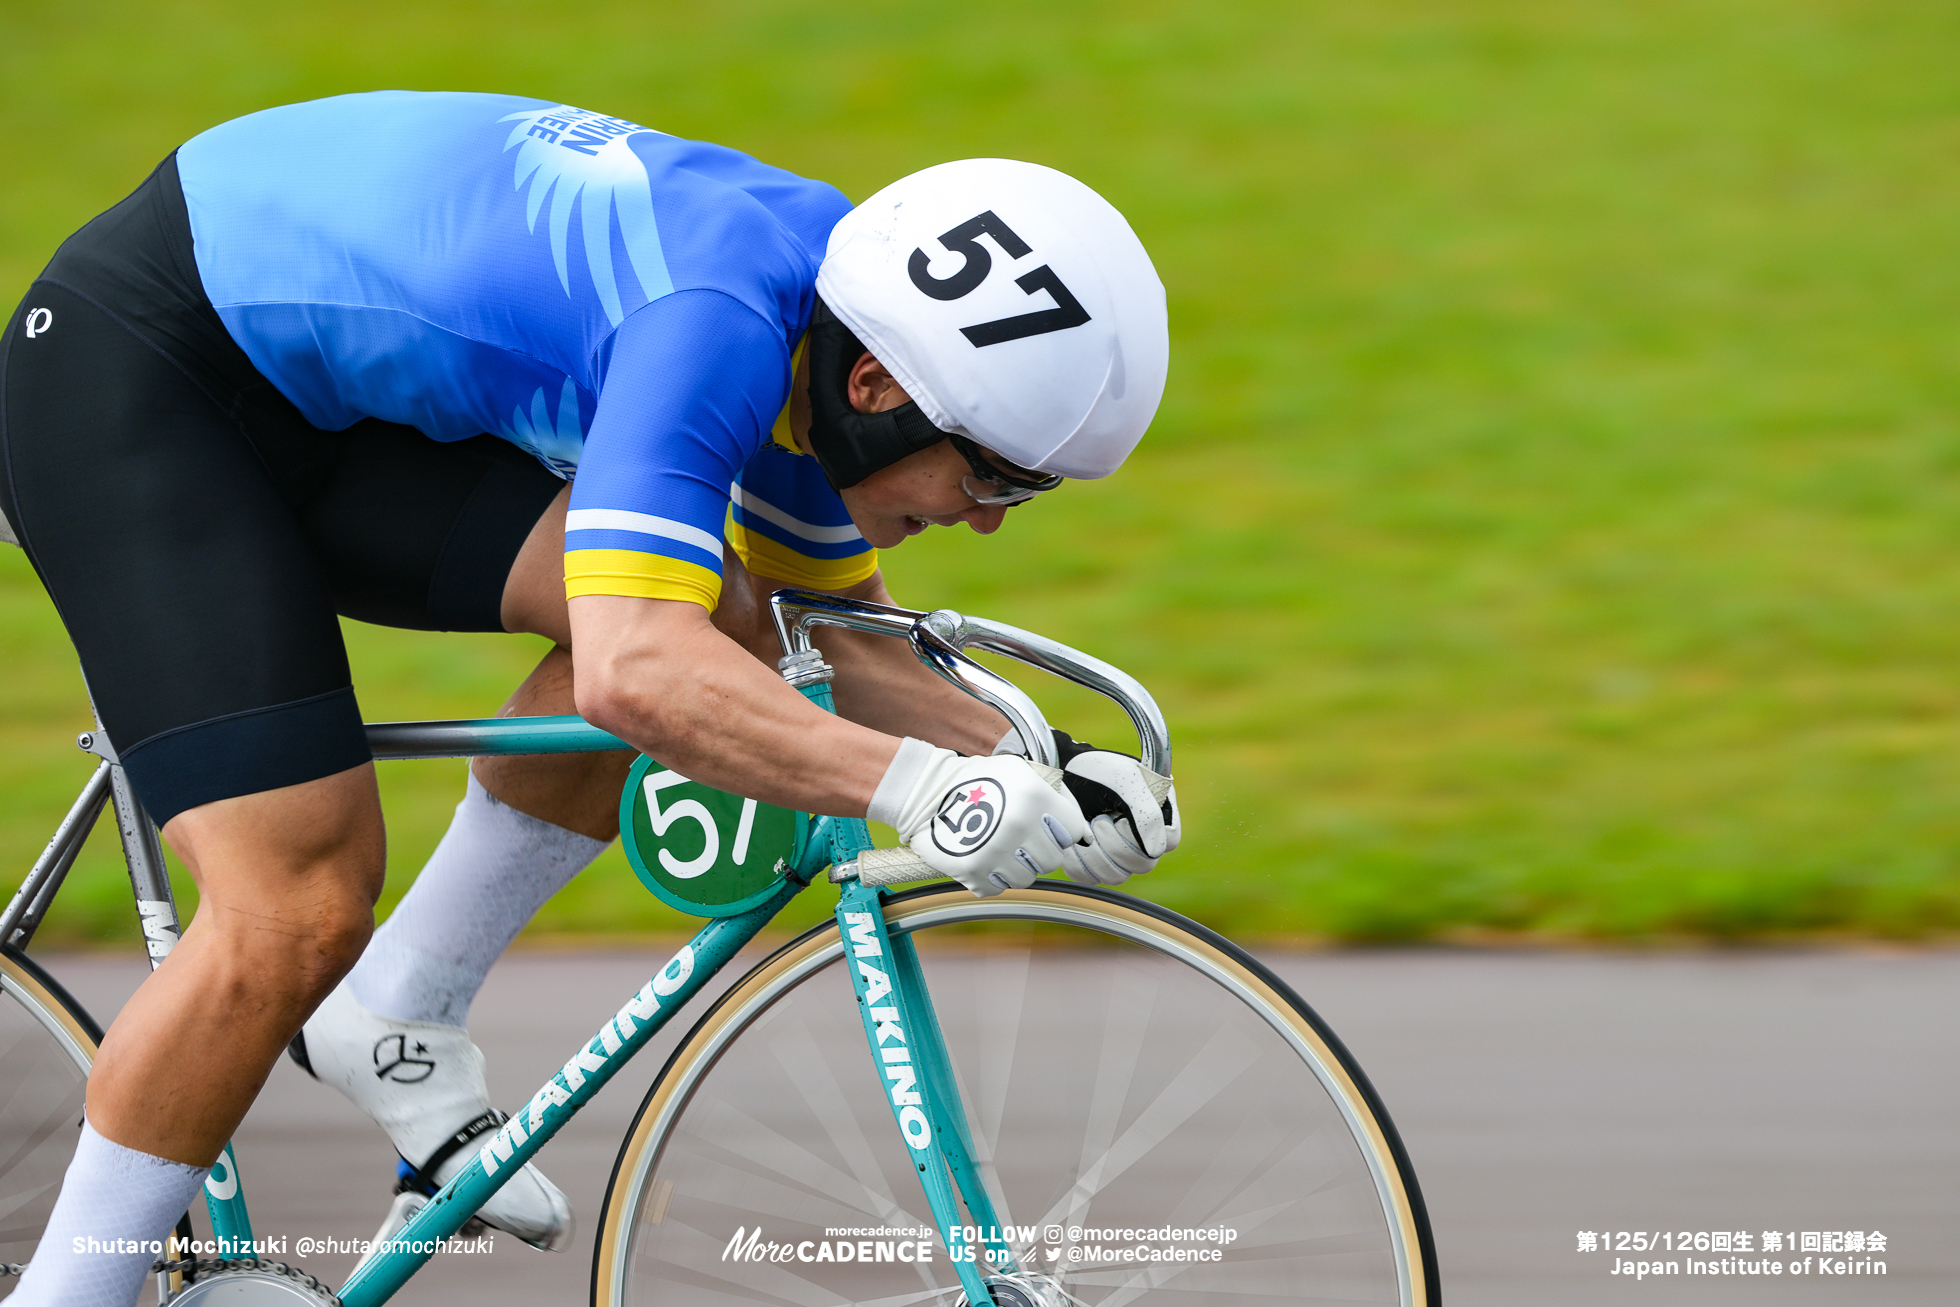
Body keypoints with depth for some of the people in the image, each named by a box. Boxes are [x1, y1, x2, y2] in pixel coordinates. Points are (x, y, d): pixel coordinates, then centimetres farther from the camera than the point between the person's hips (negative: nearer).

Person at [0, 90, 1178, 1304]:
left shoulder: (833, 316, -2)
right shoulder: (719, 323, -31)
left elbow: (846, 637, 11)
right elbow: (633, 673, -43)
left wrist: (1030, 762, -5)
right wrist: (915, 787, -42)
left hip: (310, 387, 9)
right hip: (121, 376, -9)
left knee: (719, 619, -5)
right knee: (298, 912, -18)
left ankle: (396, 1019, 6)